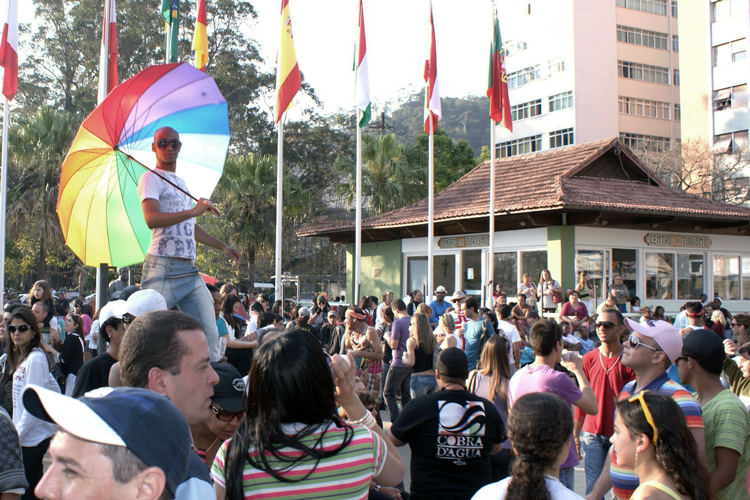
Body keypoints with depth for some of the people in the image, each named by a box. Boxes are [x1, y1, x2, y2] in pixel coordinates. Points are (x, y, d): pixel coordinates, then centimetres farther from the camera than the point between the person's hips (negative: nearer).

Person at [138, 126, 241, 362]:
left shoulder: (181, 183, 25)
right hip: (163, 268, -7)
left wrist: (223, 247, 35)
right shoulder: (151, 178, 0)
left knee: (210, 334, 0)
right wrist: (194, 211, -22)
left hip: (190, 270, 7)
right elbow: (151, 219, -18)